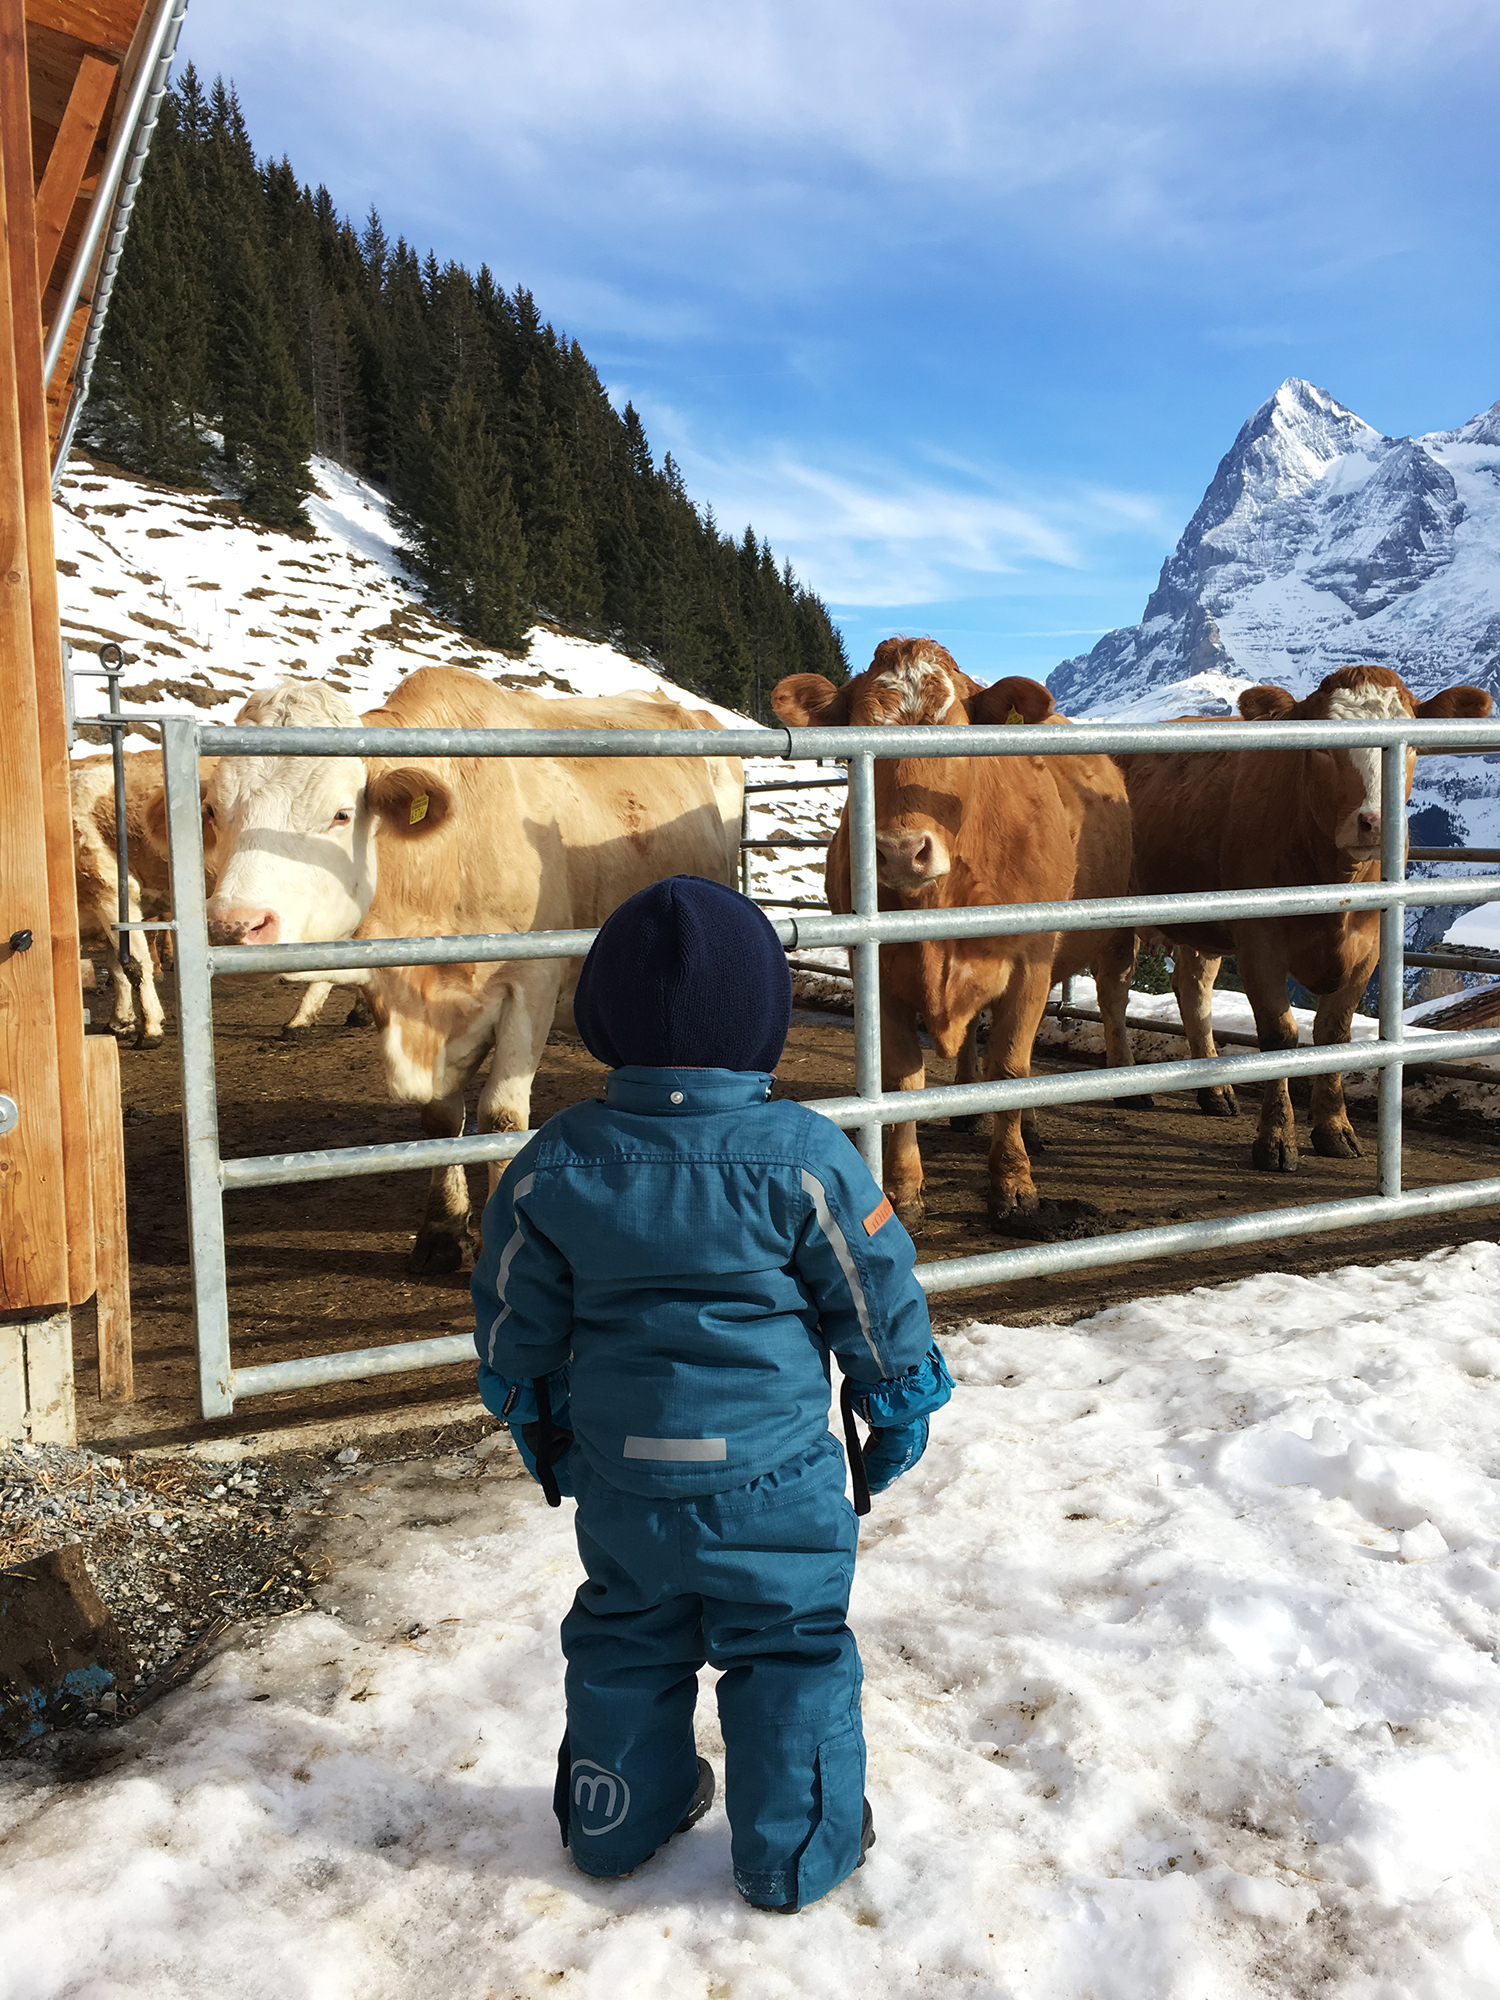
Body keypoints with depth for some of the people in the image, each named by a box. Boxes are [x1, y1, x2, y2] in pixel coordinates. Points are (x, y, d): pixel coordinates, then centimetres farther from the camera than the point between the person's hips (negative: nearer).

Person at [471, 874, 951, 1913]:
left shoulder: (557, 1160, -7)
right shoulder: (803, 1154, -17)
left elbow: (516, 1316, 4)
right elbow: (880, 1299, -7)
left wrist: (537, 1419, 20)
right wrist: (902, 1409, 10)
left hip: (621, 1470, 4)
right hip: (775, 1469, -3)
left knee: (627, 1638, 24)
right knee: (792, 1650, 14)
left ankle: (619, 1819, 42)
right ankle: (801, 1854, 28)